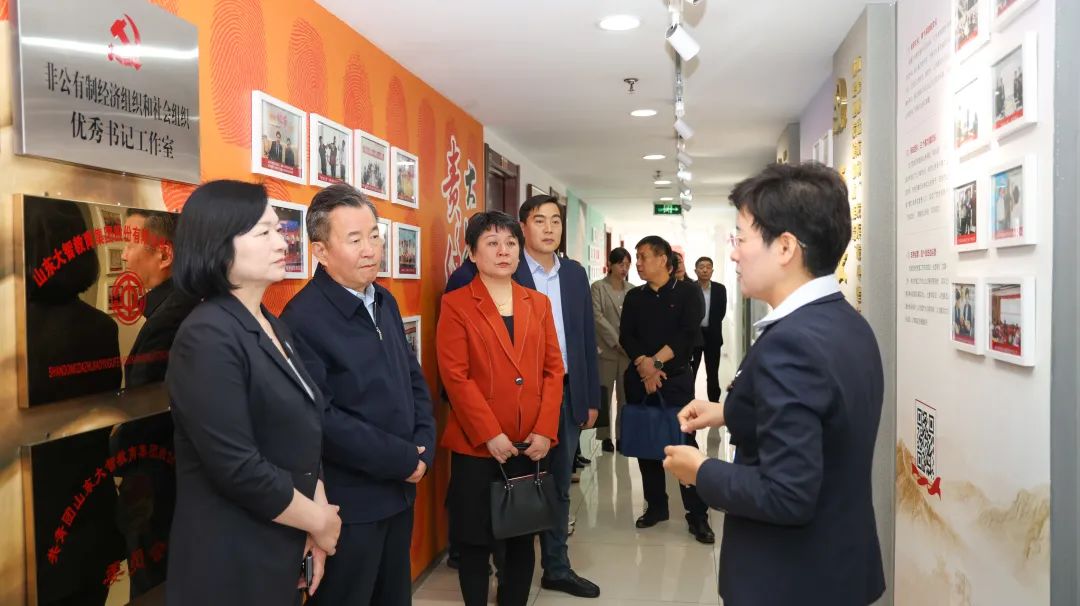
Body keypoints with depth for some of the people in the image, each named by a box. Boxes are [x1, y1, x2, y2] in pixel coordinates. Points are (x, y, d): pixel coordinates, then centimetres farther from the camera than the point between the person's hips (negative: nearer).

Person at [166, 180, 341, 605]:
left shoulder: (273, 327, 7)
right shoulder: (208, 338, -20)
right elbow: (238, 469, -25)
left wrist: (318, 510, -4)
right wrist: (319, 520, -12)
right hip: (231, 561, -8)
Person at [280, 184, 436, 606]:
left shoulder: (385, 302, 7)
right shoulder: (303, 319, -20)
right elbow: (320, 420, -25)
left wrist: (423, 447, -3)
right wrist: (403, 460, -18)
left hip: (399, 492, 8)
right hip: (347, 504, -8)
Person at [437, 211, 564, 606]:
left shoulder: (539, 303, 10)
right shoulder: (456, 304, -3)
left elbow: (553, 369, 6)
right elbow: (455, 376, -10)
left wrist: (545, 430, -5)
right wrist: (490, 435, -15)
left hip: (531, 443, 4)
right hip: (476, 444, -4)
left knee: (523, 539, 14)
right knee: (475, 541, 7)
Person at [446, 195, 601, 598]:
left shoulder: (575, 274, 9)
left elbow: (586, 338, 11)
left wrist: (591, 397, 10)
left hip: (567, 395, 5)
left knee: (559, 487, 16)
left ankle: (556, 568, 31)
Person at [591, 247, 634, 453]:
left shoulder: (632, 290, 10)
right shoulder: (598, 287, 1)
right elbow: (597, 316, -7)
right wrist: (617, 342, -12)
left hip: (628, 350, 3)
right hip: (606, 349, -3)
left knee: (625, 396, 4)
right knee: (604, 395, 3)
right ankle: (605, 436, 11)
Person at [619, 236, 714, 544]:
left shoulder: (688, 292, 0)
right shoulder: (634, 297, 12)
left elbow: (688, 334, -11)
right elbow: (626, 336, 1)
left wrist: (657, 361, -17)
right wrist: (643, 364, -16)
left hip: (676, 378, -4)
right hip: (639, 379, 4)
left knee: (684, 445, -8)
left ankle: (697, 515, 0)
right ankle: (656, 505, 22)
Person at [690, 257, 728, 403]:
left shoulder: (720, 289, 3)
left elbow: (722, 312, 2)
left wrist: (710, 327, -2)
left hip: (713, 336, 2)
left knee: (713, 374, 9)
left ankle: (714, 403, 17)